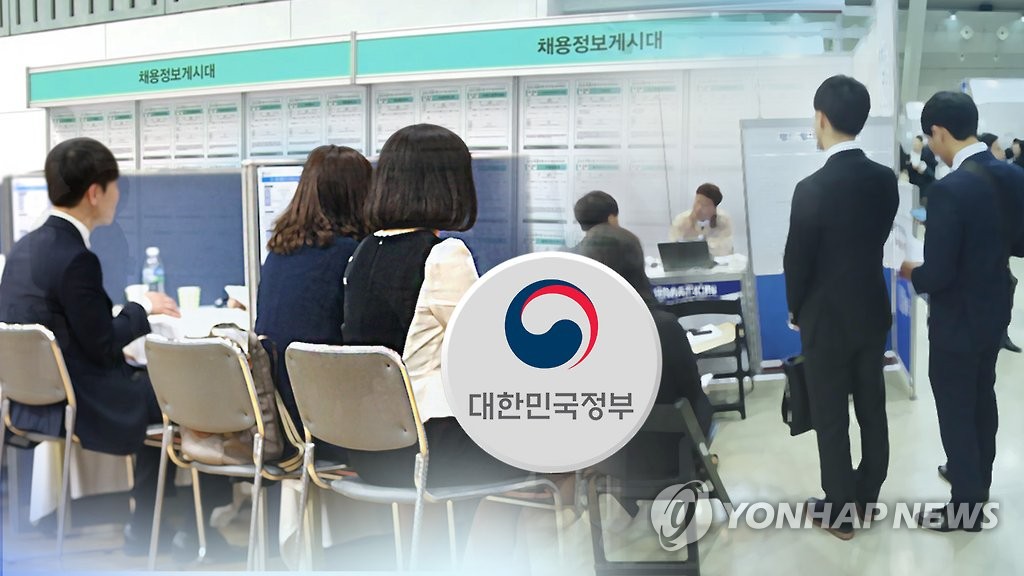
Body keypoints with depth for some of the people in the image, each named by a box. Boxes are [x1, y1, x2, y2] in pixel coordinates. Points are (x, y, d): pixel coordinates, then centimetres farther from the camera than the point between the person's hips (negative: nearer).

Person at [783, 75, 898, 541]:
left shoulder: (812, 188, -23)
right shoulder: (886, 179, -5)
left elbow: (797, 261, -13)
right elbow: (876, 239, 7)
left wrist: (796, 311, 4)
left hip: (827, 318, -6)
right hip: (873, 310, 6)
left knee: (831, 419, 6)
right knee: (872, 407, 17)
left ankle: (839, 513, 17)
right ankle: (867, 494, 33)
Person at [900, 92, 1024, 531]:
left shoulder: (951, 189, -28)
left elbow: (937, 275, -26)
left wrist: (911, 273, -6)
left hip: (958, 320, -8)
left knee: (956, 411, 8)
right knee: (982, 399, 24)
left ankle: (966, 507, 21)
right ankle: (977, 478, 43)